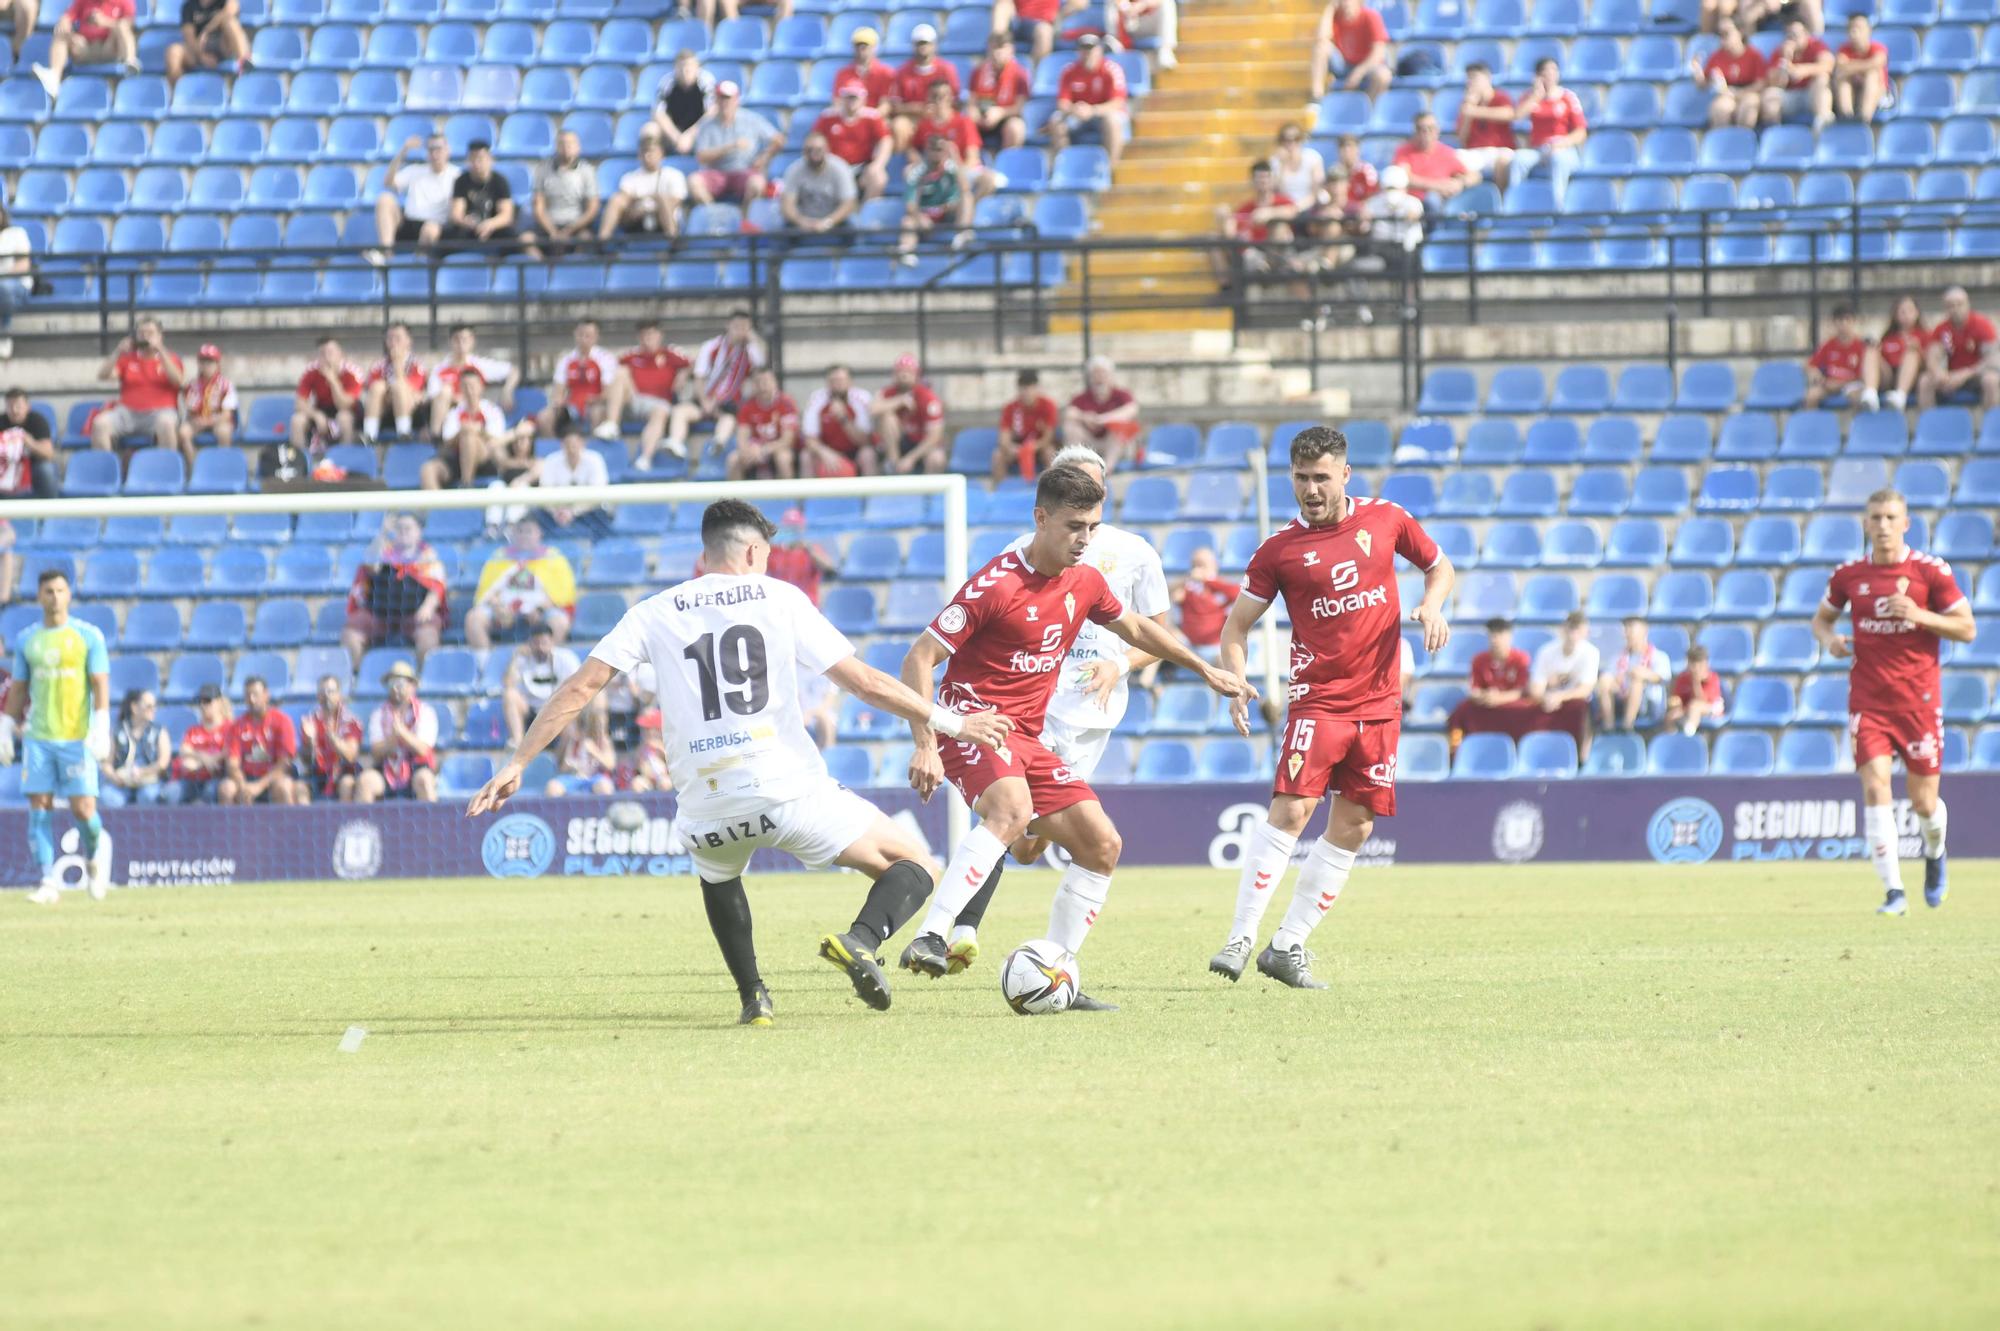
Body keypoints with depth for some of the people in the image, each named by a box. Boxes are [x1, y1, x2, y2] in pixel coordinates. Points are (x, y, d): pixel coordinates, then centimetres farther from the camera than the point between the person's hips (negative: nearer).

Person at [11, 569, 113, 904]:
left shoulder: (88, 636, 0)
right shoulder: (26, 639, 9)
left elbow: (100, 684, -4)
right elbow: (18, 690, 15)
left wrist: (101, 727, -13)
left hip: (77, 737, -3)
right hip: (38, 736, 3)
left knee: (83, 809, -7)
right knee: (39, 807, -4)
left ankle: (96, 851, 24)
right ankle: (49, 881, -1)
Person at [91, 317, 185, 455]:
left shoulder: (169, 359, 13)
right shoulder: (127, 358, 17)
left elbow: (178, 380, -6)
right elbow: (103, 375, 7)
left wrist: (160, 351, -11)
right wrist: (117, 352, -7)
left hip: (159, 412, -2)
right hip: (128, 412, 2)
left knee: (166, 423, -38)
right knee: (100, 423, -27)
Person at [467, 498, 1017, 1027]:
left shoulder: (655, 614, 12)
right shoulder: (778, 598, 8)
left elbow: (579, 688, 6)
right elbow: (866, 683, 5)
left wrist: (516, 765, 12)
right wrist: (951, 722, 15)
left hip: (707, 805, 3)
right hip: (789, 788, -3)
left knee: (717, 876, 38)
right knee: (915, 868, 8)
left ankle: (753, 994, 20)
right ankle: (862, 940, -21)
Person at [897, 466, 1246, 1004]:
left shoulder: (1085, 582, 7)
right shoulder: (995, 585, -16)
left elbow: (1134, 627, 29)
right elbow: (919, 659, -16)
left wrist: (1204, 669, 35)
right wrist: (925, 746, -24)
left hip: (1030, 737, 8)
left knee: (1103, 845, 2)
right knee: (1013, 810, -37)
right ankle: (929, 940, -44)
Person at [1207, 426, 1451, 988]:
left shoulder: (1386, 519, 4)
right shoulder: (1280, 549, -3)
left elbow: (1439, 566, 20)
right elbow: (1237, 624, 2)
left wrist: (1432, 606, -1)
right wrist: (1235, 684, -14)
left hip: (1379, 704, 3)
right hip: (1318, 700, -3)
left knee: (1352, 830, 3)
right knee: (1290, 811, -19)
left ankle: (1289, 947, 11)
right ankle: (1240, 938, -15)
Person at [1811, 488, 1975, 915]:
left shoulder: (1930, 571, -5)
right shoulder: (1849, 575, 3)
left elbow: (1966, 628, -3)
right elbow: (1821, 617, 19)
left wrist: (1919, 615, -18)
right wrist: (1829, 639, -4)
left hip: (1919, 699, -1)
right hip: (1868, 699, 1)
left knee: (1923, 801, 5)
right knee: (1875, 787, -16)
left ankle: (1935, 855, 40)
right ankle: (1893, 891, -16)